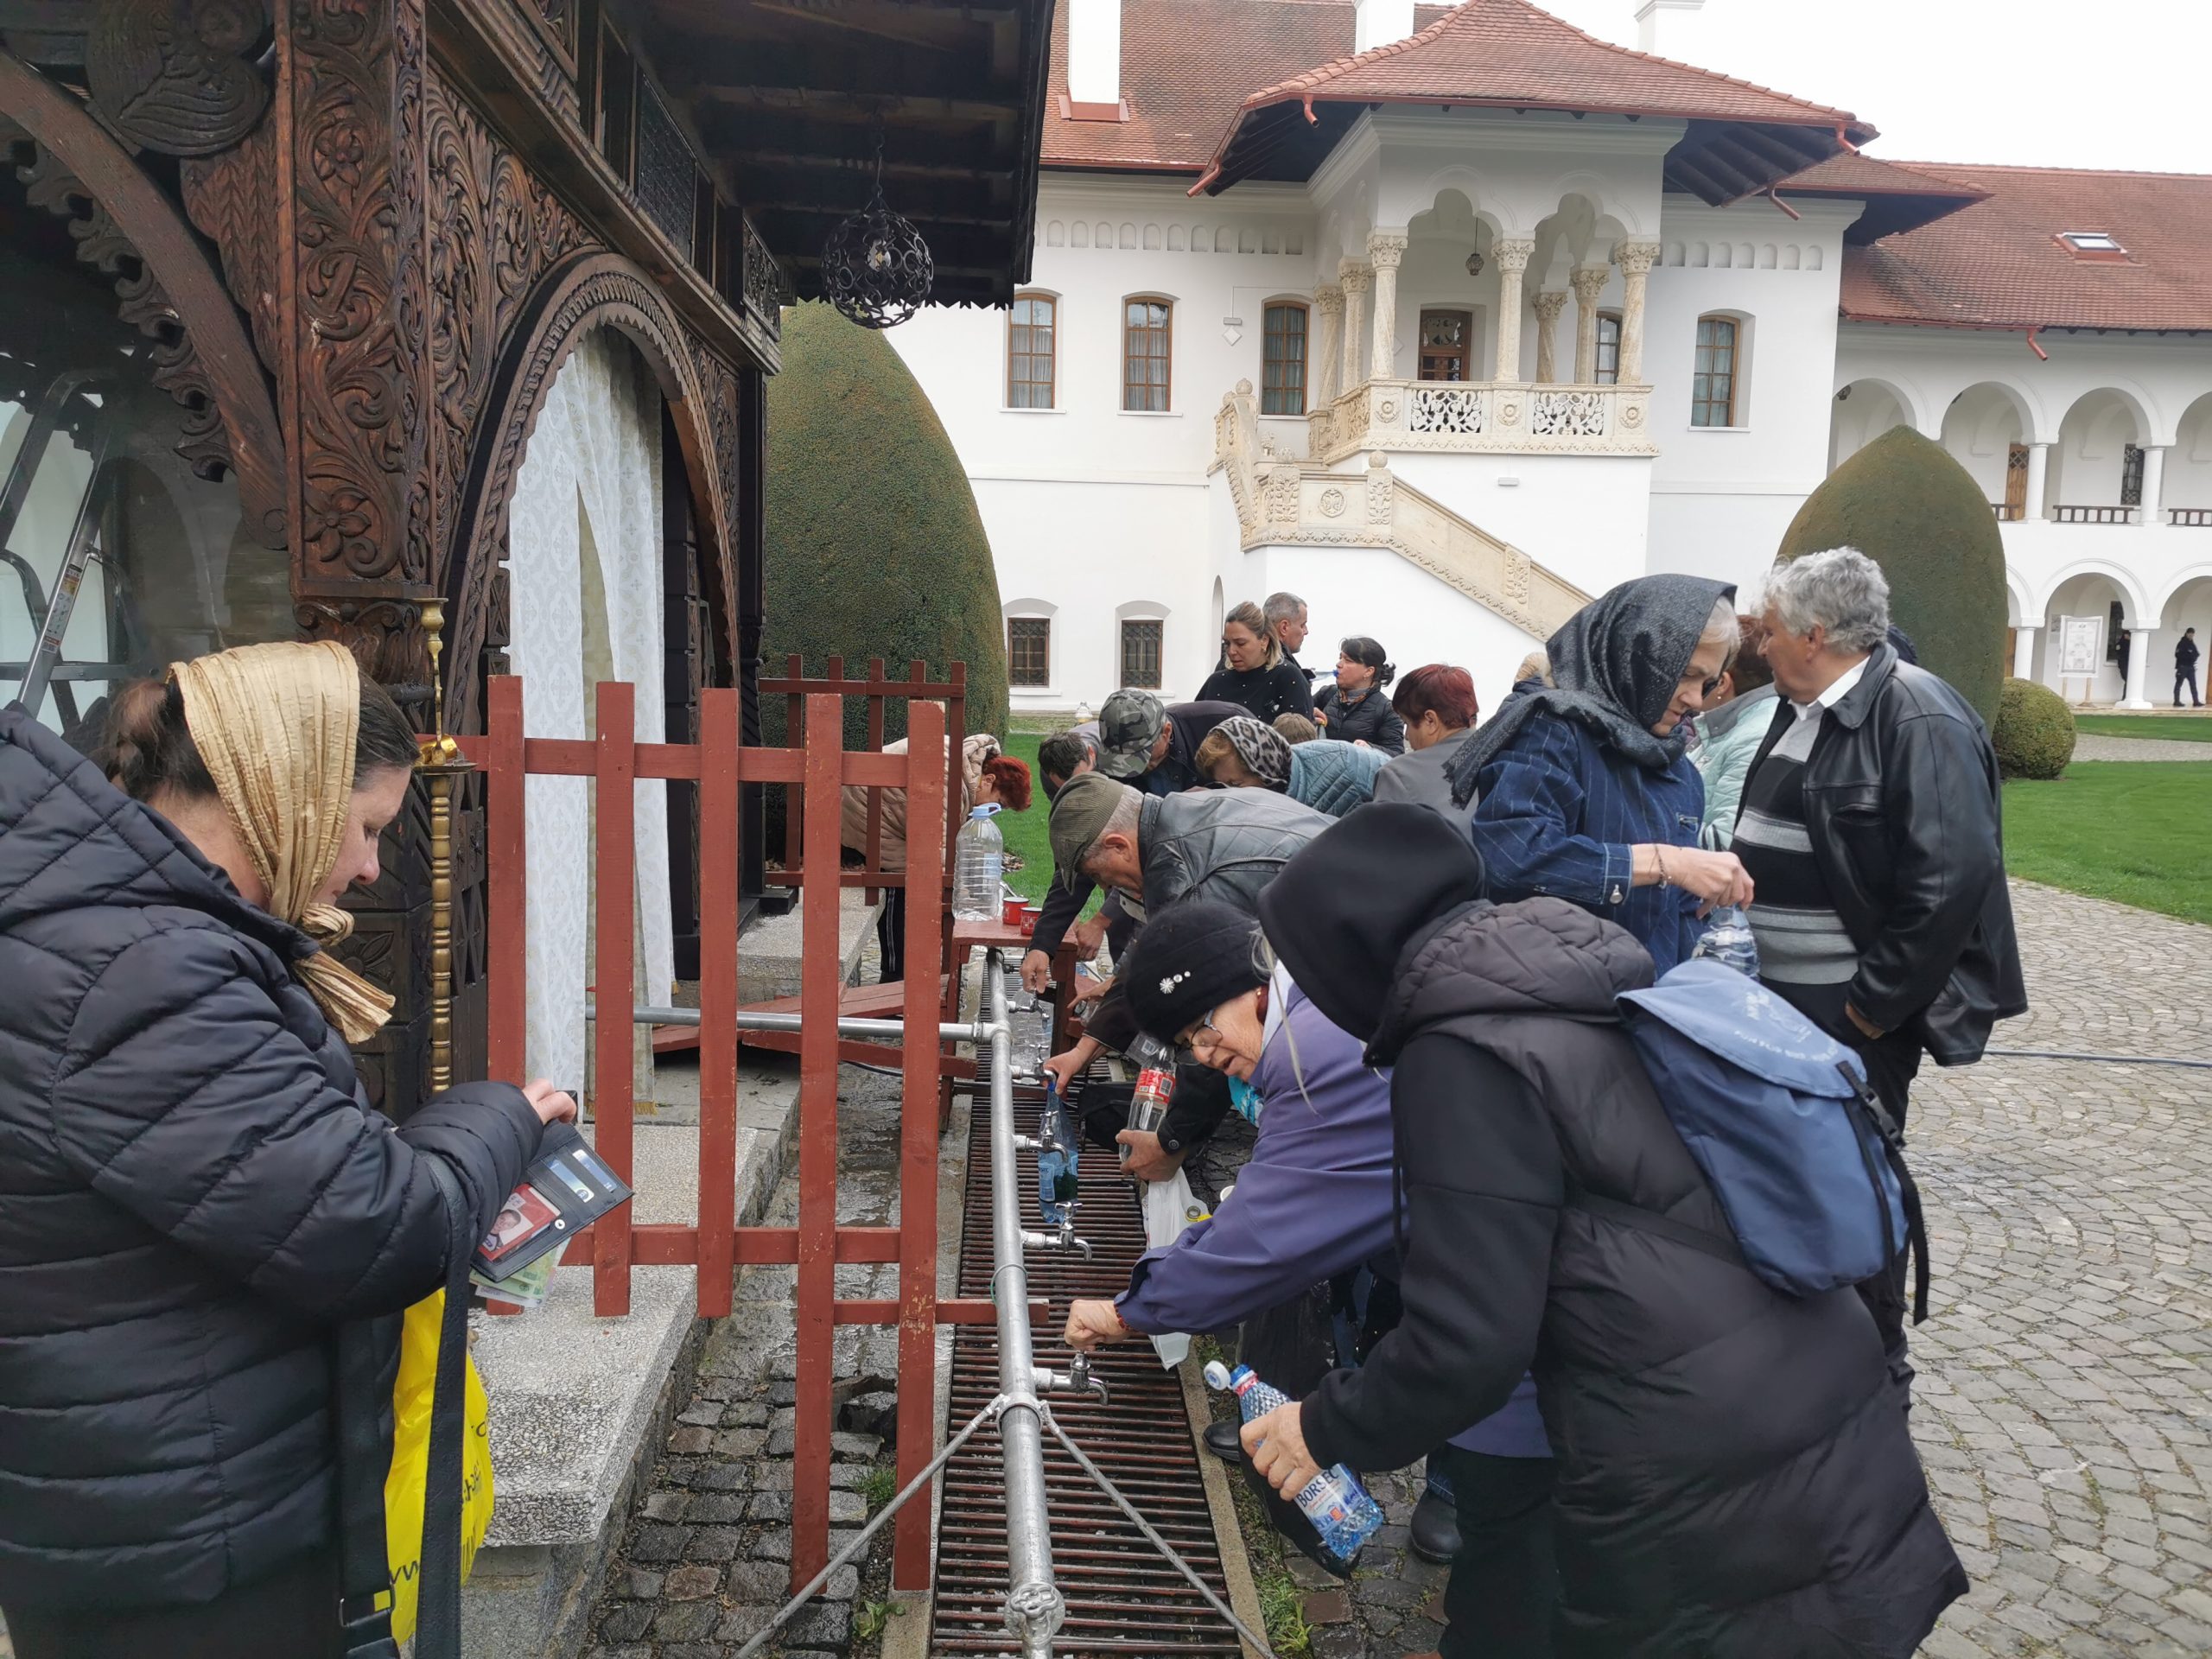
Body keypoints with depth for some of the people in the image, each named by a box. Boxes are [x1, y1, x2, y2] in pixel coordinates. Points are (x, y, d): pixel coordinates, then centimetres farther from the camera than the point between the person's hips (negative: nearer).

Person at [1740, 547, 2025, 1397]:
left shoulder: (1919, 719, -18)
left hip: (1852, 1016, -9)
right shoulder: (1800, 714, 11)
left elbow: (1954, 876, -25)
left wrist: (1875, 1004, -21)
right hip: (1781, 1001, 9)